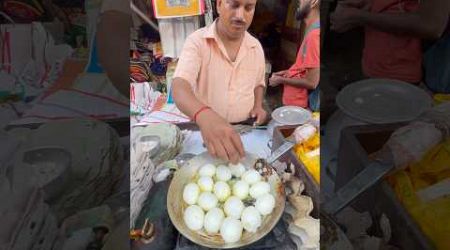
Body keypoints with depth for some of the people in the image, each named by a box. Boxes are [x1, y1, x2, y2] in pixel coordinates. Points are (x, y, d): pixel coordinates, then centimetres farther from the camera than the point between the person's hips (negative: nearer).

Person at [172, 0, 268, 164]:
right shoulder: (197, 41, -15)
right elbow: (179, 86, -30)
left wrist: (258, 106, -5)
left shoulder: (256, 46, 0)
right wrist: (203, 115, -51)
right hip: (204, 129, -3)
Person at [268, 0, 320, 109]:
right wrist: (288, 72, 8)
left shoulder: (314, 34, -23)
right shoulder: (313, 30, 6)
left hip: (296, 104, -9)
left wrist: (281, 80, -13)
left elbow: (311, 82, -24)